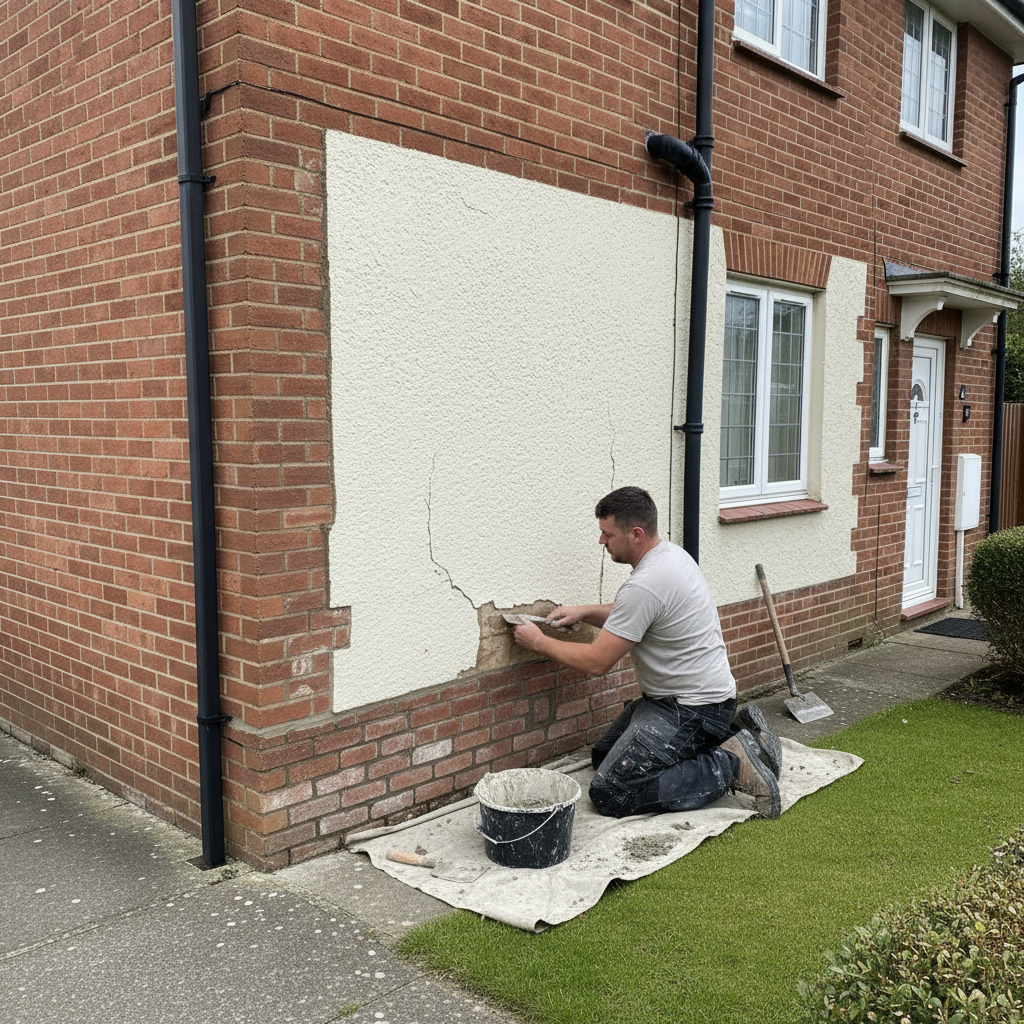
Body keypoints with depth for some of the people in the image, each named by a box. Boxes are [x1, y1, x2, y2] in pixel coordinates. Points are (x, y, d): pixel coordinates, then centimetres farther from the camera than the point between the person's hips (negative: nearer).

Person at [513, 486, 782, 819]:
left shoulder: (646, 585, -26)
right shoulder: (669, 553, 6)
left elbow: (596, 662, -20)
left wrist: (539, 642, -7)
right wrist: (585, 612, 10)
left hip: (693, 710, -11)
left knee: (609, 792, -15)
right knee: (603, 754, 19)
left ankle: (731, 765, -8)